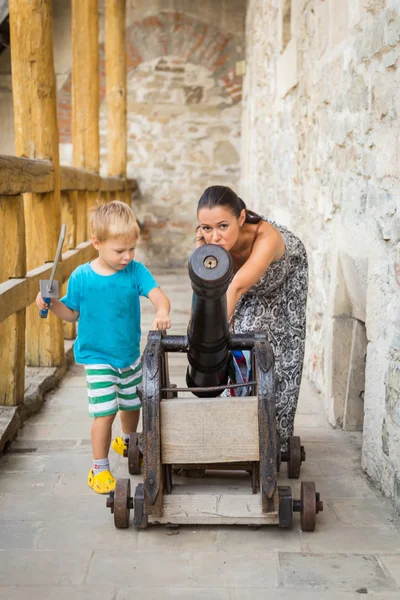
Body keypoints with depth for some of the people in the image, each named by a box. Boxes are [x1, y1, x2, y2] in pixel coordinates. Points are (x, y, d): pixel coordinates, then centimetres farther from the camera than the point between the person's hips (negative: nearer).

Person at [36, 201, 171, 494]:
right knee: (105, 413, -10)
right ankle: (100, 469, 10)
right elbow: (72, 313, -1)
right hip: (97, 357, -3)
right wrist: (51, 304, -19)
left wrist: (162, 311, -45)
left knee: (132, 404, 21)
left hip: (131, 355, 3)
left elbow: (158, 295, -24)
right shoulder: (81, 277, -12)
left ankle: (127, 442, 52)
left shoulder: (136, 271, -11)